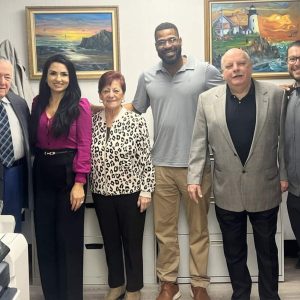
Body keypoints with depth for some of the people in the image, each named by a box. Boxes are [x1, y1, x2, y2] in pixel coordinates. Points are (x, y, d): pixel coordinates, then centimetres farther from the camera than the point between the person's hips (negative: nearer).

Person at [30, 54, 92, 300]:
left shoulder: (80, 105, -7)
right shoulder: (38, 103, 9)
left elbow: (84, 145, -11)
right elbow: (34, 140, 10)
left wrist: (79, 183, -16)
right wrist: (37, 166, -1)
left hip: (68, 173, -5)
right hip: (42, 174, 5)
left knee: (69, 238, 5)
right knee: (44, 237, 11)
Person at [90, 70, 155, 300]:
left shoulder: (137, 122, -9)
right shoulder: (92, 122, 1)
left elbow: (146, 160, -8)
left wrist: (146, 191, -10)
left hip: (131, 192, -3)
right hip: (102, 193, 4)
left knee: (133, 242, 9)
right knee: (110, 241, 17)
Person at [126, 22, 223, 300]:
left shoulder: (205, 71, -3)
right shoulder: (147, 77, 6)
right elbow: (135, 109, 16)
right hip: (162, 166, 3)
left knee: (198, 229, 11)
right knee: (165, 229, 12)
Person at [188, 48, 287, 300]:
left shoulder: (274, 95, -2)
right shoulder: (208, 99, 0)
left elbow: (285, 138, 1)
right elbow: (199, 143, 0)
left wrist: (284, 174, 0)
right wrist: (194, 178, -6)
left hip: (265, 189, 0)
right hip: (227, 192, 1)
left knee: (267, 249, 14)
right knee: (234, 251, 14)